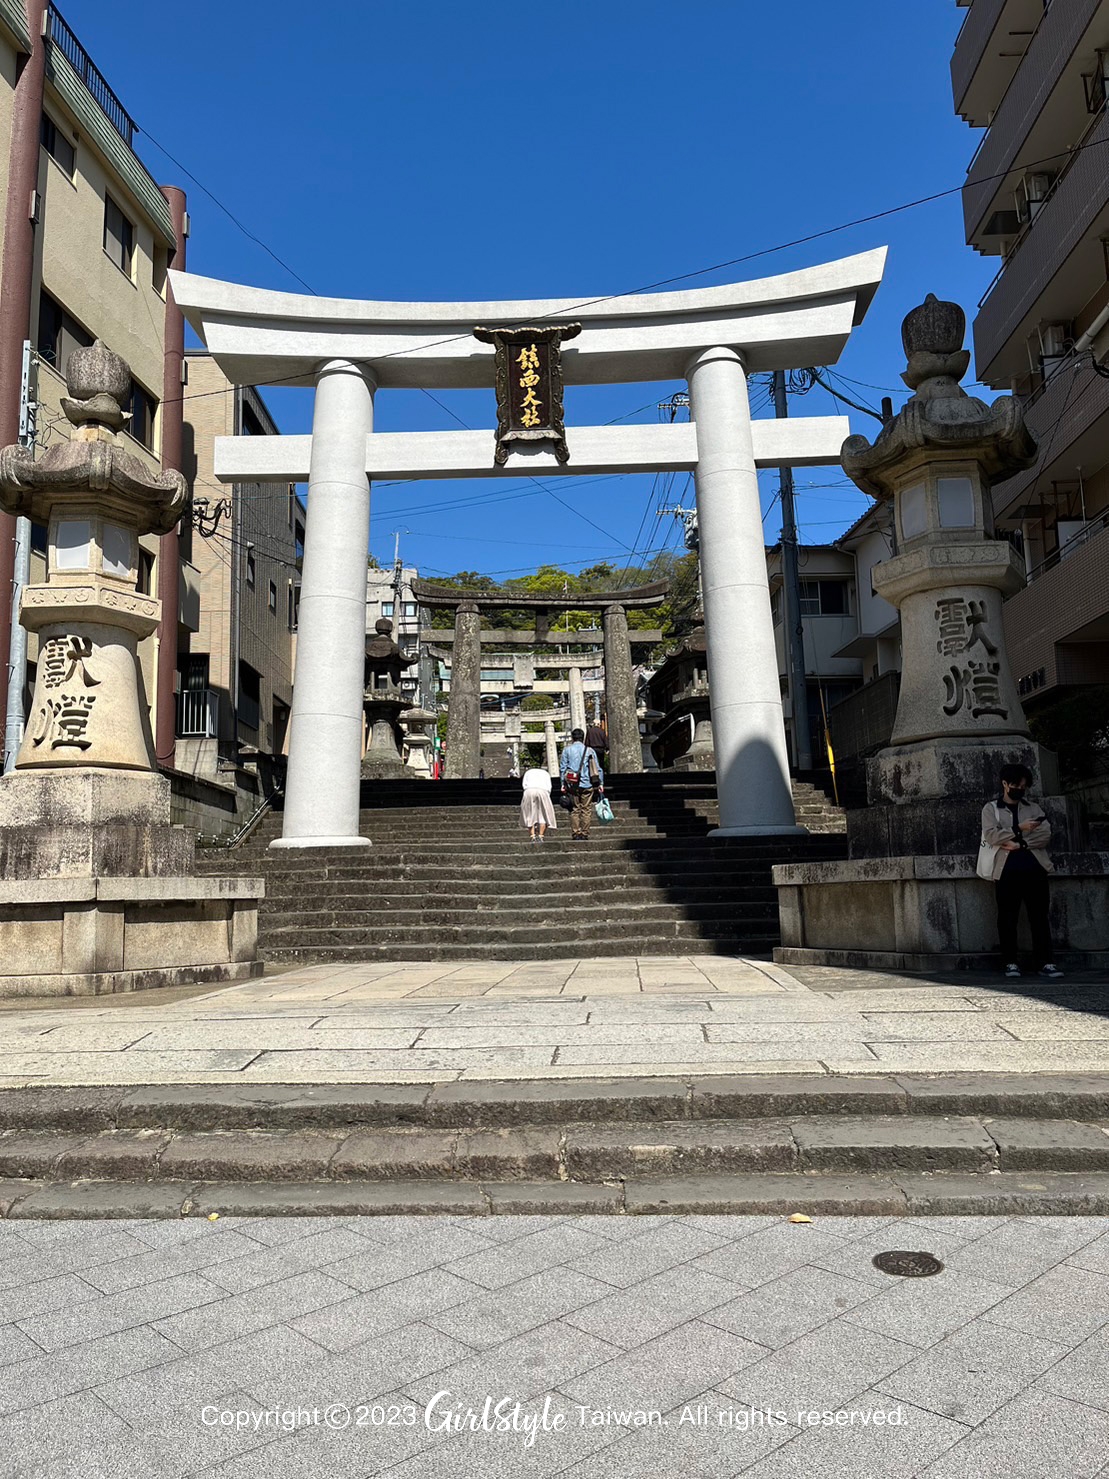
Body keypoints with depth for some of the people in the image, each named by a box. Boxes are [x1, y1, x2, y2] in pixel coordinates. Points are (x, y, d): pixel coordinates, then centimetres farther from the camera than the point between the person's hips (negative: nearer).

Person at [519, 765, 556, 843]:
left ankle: (533, 836, -6)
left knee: (530, 814, 6)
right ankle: (540, 836, -8)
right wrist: (547, 796, 19)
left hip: (529, 791, 0)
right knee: (543, 815, 5)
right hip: (542, 791, 0)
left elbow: (524, 784, 17)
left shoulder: (528, 772, 32)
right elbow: (549, 787, 16)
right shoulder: (546, 773, 31)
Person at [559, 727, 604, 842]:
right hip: (587, 785, 0)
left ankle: (575, 833, 0)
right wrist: (601, 783, 10)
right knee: (586, 809, 4)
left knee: (575, 809, 6)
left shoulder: (567, 750, 6)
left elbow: (562, 768, 4)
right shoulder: (590, 750, 6)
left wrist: (563, 783, 9)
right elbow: (597, 768, 6)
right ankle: (584, 834, 2)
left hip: (573, 785, 0)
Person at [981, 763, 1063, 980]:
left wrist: (1020, 844, -10)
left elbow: (1046, 834, 2)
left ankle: (1045, 962, 3)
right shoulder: (991, 809, 10)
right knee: (1007, 918, -1)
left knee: (1039, 916, 0)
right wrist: (1019, 828, -12)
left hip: (1034, 868, 2)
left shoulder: (1034, 808, 17)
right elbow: (991, 835, -6)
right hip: (1006, 870, -2)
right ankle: (1010, 962, 5)